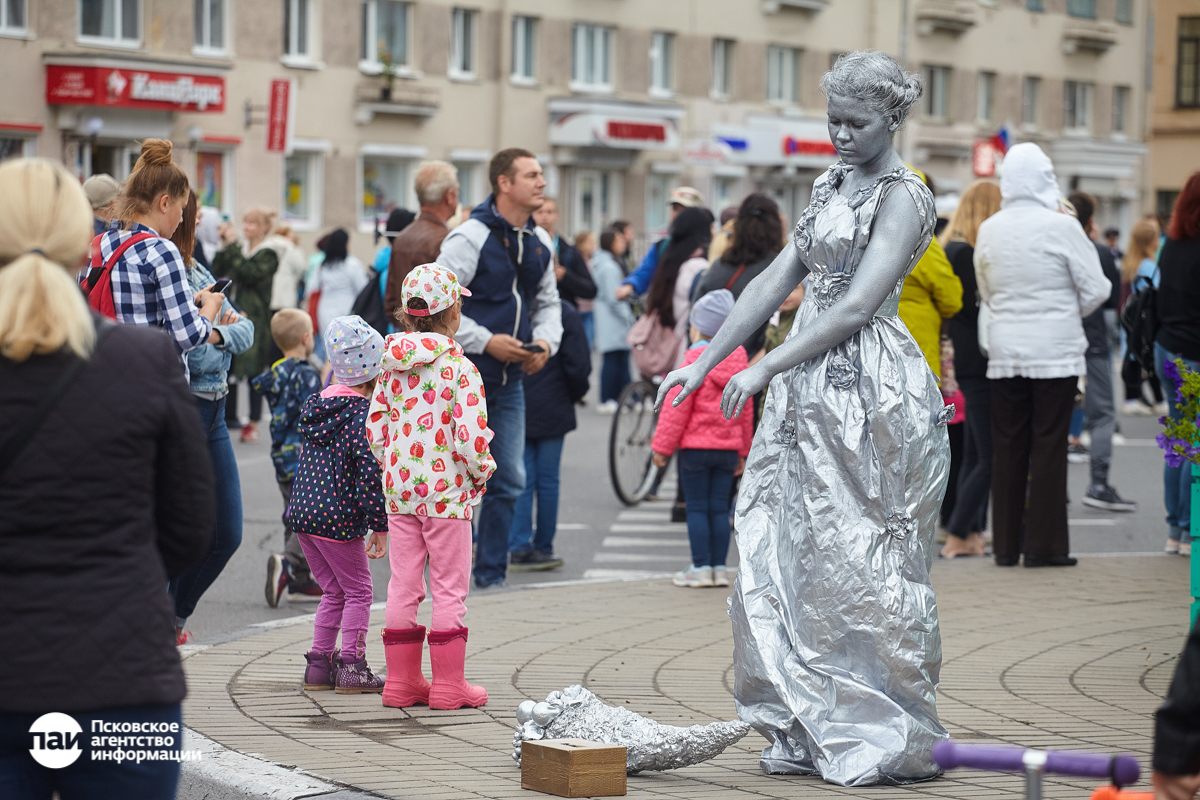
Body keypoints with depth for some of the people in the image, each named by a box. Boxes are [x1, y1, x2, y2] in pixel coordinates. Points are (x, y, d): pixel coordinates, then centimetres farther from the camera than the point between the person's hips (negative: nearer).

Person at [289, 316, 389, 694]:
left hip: (302, 511, 7)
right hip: (337, 517, -7)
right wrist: (380, 526, -14)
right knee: (358, 591, 6)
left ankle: (318, 664, 16)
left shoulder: (316, 404, 10)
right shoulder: (362, 414, -14)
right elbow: (370, 471, -18)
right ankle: (351, 667, 4)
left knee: (334, 591, 18)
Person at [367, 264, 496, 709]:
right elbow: (470, 438, -19)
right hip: (446, 489, -5)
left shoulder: (392, 366, 3)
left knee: (403, 585, 11)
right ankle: (448, 684, 5)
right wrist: (481, 472, -1)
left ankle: (402, 680, 16)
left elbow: (375, 428, 6)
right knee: (449, 588, 3)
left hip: (399, 489, 5)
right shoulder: (459, 368, -14)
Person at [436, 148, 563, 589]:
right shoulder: (469, 237, -12)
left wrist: (545, 342, 1)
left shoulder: (540, 243, 10)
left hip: (510, 379, 7)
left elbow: (548, 301, 21)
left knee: (509, 480, 8)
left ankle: (492, 576, 17)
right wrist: (486, 341, -18)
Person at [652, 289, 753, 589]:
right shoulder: (739, 361, 7)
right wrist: (743, 451, 22)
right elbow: (745, 408, 14)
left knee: (697, 508, 0)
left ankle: (701, 567, -1)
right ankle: (719, 567, 9)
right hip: (729, 448, 6)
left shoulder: (695, 360, -12)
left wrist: (662, 446, -6)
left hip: (696, 446, -5)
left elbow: (677, 406, -12)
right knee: (719, 508, 9)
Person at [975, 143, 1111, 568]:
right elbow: (1096, 289, -6)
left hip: (1004, 351, 4)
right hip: (1055, 352, -4)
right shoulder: (1061, 227, -11)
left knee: (1007, 447, 8)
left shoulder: (988, 230, 1)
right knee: (1049, 445, 1)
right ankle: (1044, 544, 2)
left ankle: (1006, 544, 11)